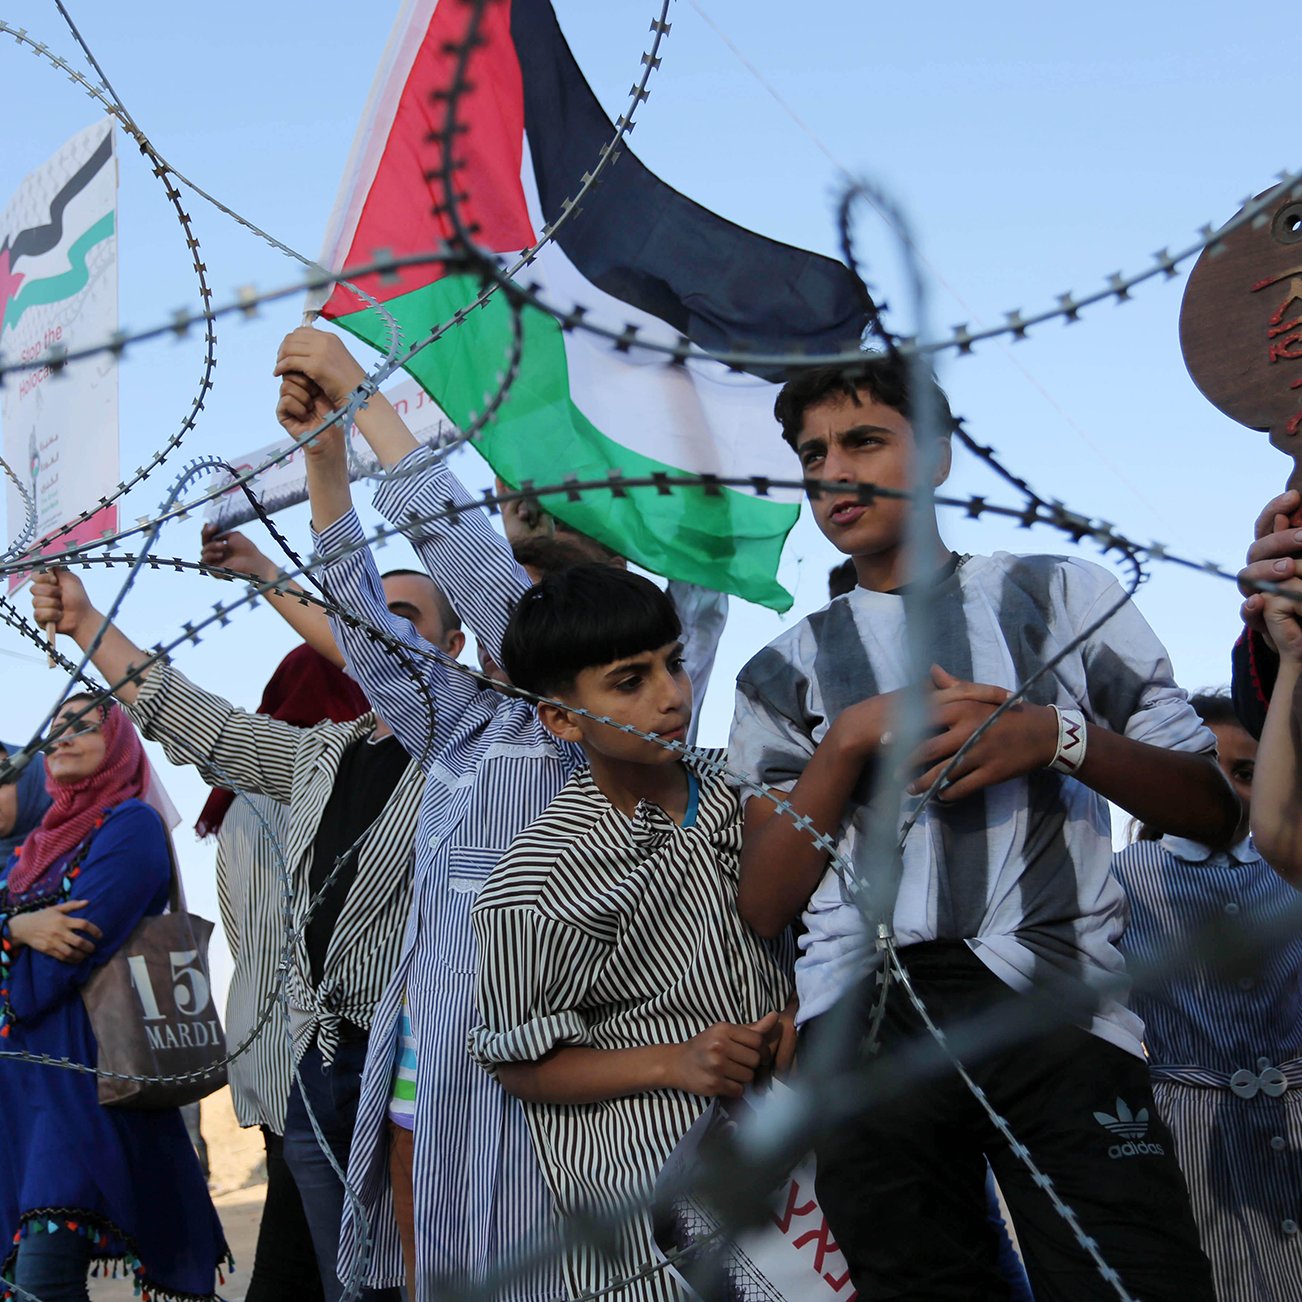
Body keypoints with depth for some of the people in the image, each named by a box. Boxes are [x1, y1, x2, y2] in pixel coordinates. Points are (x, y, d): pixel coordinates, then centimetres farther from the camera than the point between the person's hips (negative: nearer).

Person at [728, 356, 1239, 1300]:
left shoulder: (1060, 593, 16)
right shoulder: (785, 672, 19)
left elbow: (1213, 810, 10)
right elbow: (763, 907, 9)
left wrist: (1058, 735, -6)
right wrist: (854, 737, -1)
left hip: (1056, 1004, -1)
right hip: (863, 1018, 2)